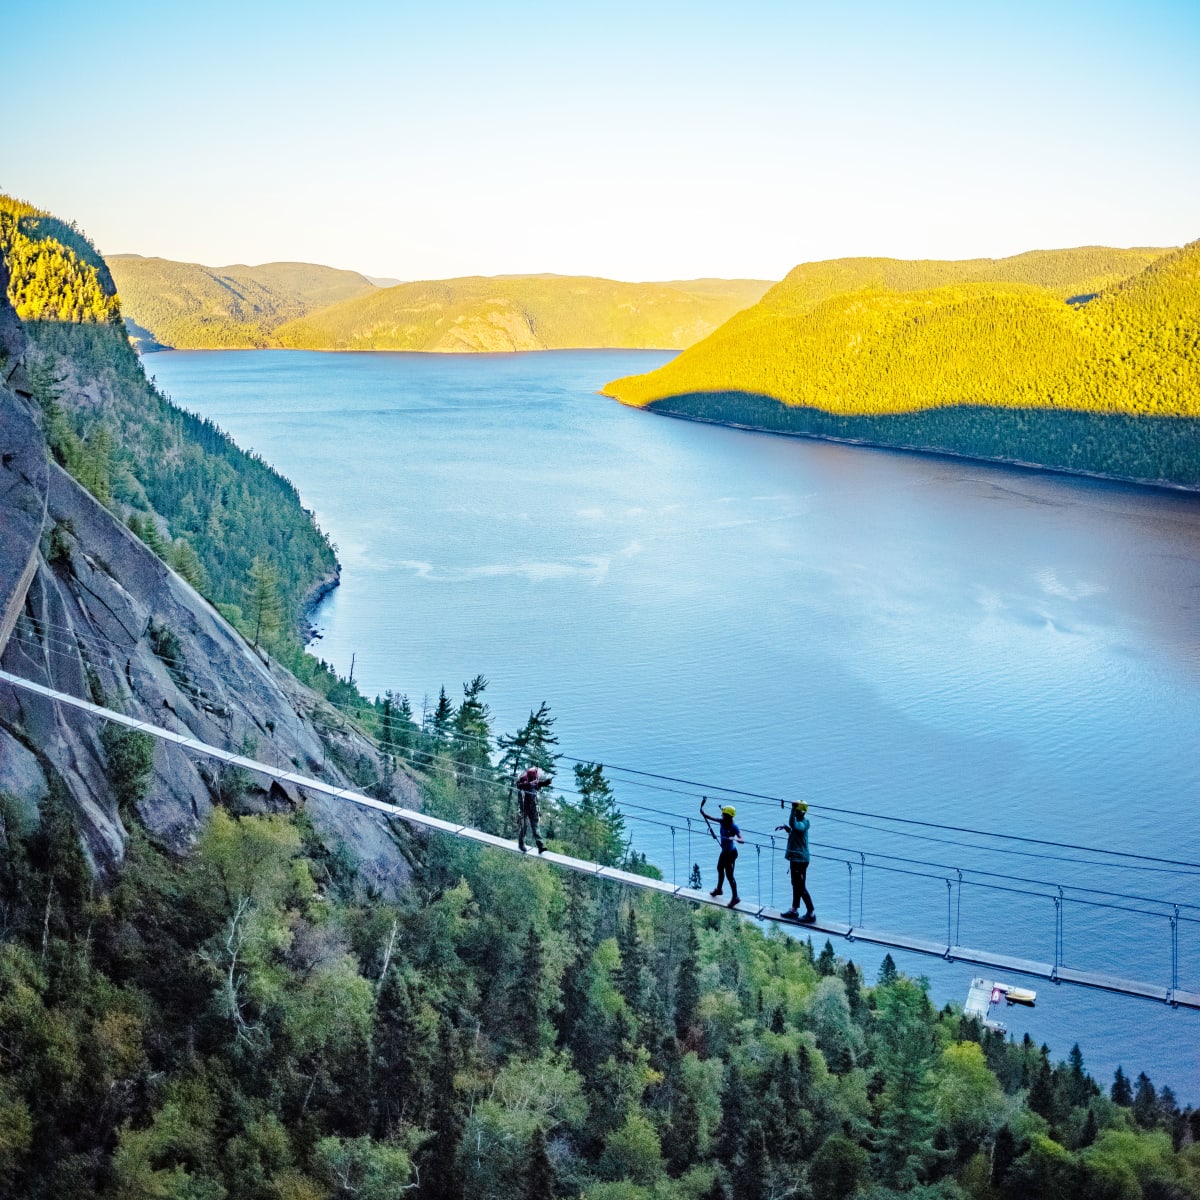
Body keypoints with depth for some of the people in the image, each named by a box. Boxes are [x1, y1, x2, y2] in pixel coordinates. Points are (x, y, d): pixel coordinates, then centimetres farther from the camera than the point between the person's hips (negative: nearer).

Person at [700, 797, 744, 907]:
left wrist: (734, 838, -53)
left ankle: (735, 897, 8)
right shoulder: (722, 822, -7)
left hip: (731, 853, -8)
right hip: (724, 851, 8)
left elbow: (742, 840, -36)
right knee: (720, 869, 26)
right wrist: (701, 806, -14)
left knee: (729, 875, -2)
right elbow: (705, 815, -3)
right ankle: (719, 889, 49)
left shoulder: (734, 827, -25)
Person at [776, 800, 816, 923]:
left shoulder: (804, 822, -21)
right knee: (796, 885, 19)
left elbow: (794, 825, -42)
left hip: (800, 859, -10)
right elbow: (793, 830, 25)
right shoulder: (799, 820, 8)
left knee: (801, 887, -5)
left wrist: (793, 809, -41)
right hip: (795, 857, 10)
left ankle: (811, 913, 1)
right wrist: (785, 828, 7)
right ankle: (794, 909, 30)